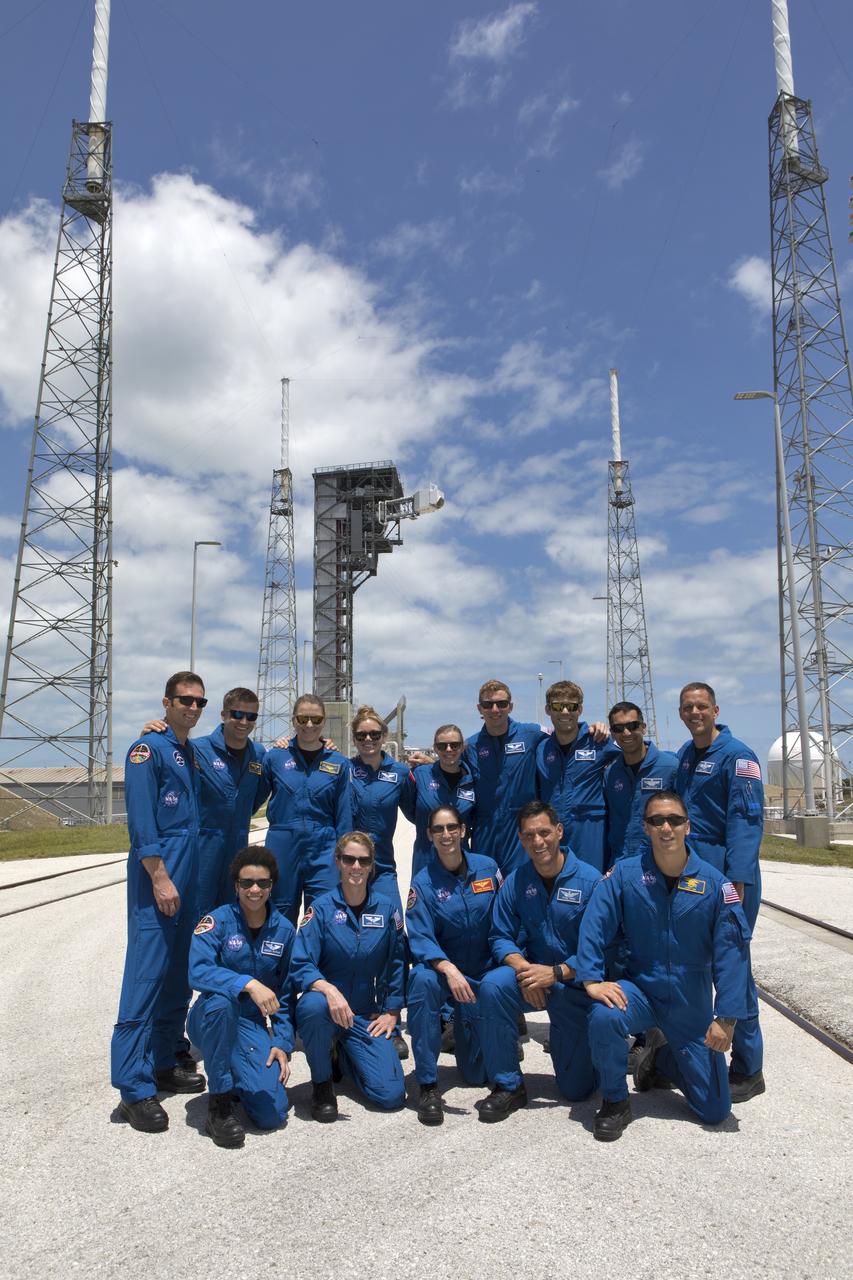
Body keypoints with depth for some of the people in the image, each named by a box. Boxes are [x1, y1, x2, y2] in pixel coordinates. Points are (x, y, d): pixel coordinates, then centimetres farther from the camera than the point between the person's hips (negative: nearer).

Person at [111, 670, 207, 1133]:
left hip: (188, 878, 8)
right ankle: (134, 1089, -3)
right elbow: (141, 822, -15)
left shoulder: (192, 753, 15)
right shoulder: (147, 750, -9)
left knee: (178, 977, 13)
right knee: (145, 977, -8)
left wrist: (189, 879, 16)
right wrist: (160, 878, -19)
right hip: (156, 877, -8)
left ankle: (164, 1063, 24)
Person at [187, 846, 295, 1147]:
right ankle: (219, 1102, -21)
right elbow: (198, 971, -28)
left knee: (272, 1114, -18)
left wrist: (282, 1043, -3)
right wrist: (249, 984, -40)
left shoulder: (284, 930, 0)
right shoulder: (217, 920, -10)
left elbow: (286, 995, 8)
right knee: (220, 999, -39)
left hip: (253, 1026, 3)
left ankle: (237, 1076, 18)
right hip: (211, 1020, -2)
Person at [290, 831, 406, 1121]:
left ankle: (345, 1055, 21)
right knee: (315, 1005, -39)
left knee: (391, 1095, -13)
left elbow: (396, 965, 8)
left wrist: (391, 1012, 1)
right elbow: (300, 966, -15)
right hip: (326, 1007, -2)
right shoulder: (321, 908, -8)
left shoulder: (387, 909, 0)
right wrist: (329, 989, -33)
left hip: (366, 1017, 3)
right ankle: (322, 1083, -8)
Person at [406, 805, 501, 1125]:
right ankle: (427, 1086, -25)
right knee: (423, 979, -38)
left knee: (479, 1073, 2)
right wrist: (449, 969, -37)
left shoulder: (487, 867, -4)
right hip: (442, 969, -2)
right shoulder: (423, 883, -10)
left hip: (484, 973, 2)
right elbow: (421, 940, -19)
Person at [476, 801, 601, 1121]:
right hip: (532, 970, 2)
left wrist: (555, 972, -27)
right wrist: (522, 968, -23)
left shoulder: (590, 880, -16)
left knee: (576, 1089, 3)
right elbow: (501, 937, -4)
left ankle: (563, 1035, 37)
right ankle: (508, 1086, -14)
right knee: (492, 985, -32)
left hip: (577, 983, -2)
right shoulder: (515, 882, -6)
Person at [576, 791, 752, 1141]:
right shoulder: (625, 873, -11)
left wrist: (725, 1018, -13)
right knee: (603, 1017, -35)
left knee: (715, 1111, 4)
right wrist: (592, 980, -26)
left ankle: (661, 1057, 35)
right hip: (639, 990, -1)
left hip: (692, 1006, 1)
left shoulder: (714, 883, -10)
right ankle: (614, 1102, -6)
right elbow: (594, 926, -14)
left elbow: (732, 952, -10)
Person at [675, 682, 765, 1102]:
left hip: (726, 875, -7)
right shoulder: (684, 756, 13)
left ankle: (748, 1070, 8)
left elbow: (746, 820, -17)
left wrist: (737, 879, -24)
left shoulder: (737, 755, -10)